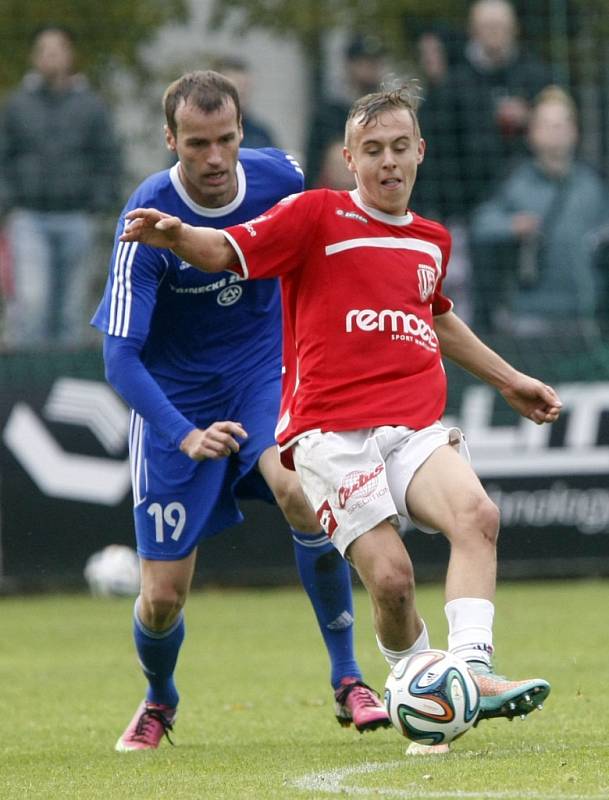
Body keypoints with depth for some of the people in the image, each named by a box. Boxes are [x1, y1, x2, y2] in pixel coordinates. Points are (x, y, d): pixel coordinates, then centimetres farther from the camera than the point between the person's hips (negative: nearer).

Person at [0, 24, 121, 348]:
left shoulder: (91, 106, 5)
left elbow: (108, 160, 7)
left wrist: (98, 206, -3)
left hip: (75, 221, 1)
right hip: (29, 219, -1)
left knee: (71, 306, 2)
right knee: (30, 300, -15)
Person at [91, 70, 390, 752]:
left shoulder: (278, 176, -13)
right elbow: (120, 357, -26)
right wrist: (187, 437, -39)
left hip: (263, 364, 2)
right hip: (175, 394, -2)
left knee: (299, 490, -30)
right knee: (162, 596, -2)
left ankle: (347, 680, -16)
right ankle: (158, 700, 33)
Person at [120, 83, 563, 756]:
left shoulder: (432, 240, 20)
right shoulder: (317, 215, 3)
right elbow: (224, 252, -7)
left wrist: (508, 379, 46)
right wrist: (174, 235, -29)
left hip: (417, 429, 4)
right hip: (332, 433, -4)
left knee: (476, 513, -27)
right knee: (390, 576, -19)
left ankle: (473, 672, -34)